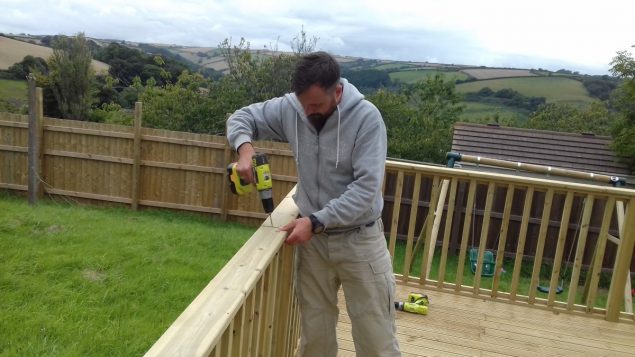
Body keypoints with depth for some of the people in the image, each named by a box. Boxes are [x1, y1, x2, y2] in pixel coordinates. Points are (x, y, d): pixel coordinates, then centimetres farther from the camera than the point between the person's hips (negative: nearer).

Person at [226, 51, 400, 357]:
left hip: (360, 240, -3)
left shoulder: (366, 117, -18)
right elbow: (241, 118, 7)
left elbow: (366, 187, -22)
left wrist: (316, 221, -28)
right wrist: (245, 147, -15)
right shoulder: (290, 108, -6)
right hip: (312, 239, 4)